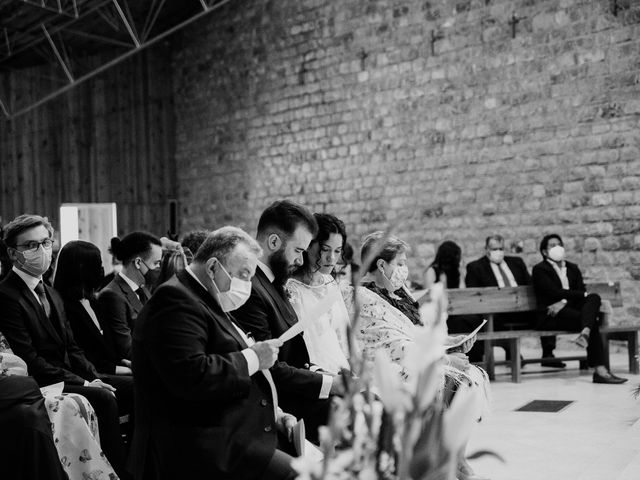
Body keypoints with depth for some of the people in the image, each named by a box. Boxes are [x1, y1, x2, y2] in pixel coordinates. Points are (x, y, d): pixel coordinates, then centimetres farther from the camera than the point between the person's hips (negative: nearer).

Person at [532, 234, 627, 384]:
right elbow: (555, 292, -12)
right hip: (551, 315, -5)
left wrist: (564, 301, -14)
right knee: (593, 321, -29)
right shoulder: (539, 269, 4)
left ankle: (585, 333, -50)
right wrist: (584, 294, -14)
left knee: (594, 297, -26)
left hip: (572, 310, 5)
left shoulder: (573, 268, 22)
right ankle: (600, 370, -37)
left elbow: (581, 291, 6)